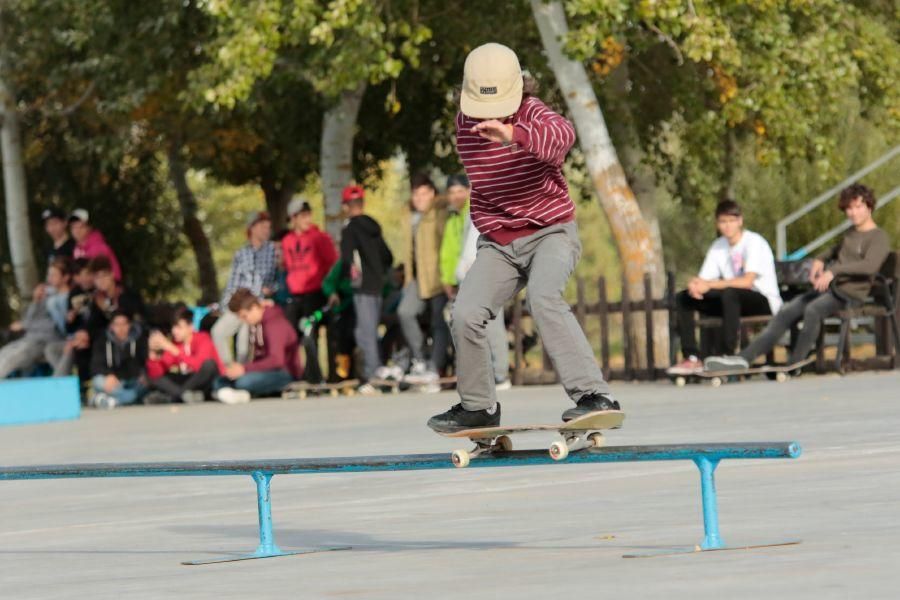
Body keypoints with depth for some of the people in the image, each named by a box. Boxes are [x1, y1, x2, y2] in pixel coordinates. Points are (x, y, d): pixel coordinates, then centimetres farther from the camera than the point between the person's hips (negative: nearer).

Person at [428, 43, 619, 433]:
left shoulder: (532, 114, -19)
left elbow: (562, 134, -46)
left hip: (550, 233, -5)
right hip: (497, 244, 5)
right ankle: (478, 407, 6)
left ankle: (593, 395, -34)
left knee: (543, 297, -33)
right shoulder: (464, 122, 1)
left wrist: (513, 134, -64)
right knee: (465, 315, -15)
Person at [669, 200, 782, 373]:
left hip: (765, 302, -7)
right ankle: (692, 358, -13)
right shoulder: (718, 246, 9)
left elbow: (747, 281, -24)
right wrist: (696, 285, -22)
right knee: (683, 298, -3)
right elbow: (704, 279, 3)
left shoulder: (754, 242, -13)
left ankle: (728, 355, -35)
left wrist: (710, 285, -26)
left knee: (729, 293, -39)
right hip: (735, 302, 7)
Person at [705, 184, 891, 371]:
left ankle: (794, 364, -29)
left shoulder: (879, 237, -5)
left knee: (813, 309, -36)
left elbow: (870, 265, -25)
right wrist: (819, 260, 19)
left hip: (850, 292, -8)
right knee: (786, 312, -10)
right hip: (829, 286, 8)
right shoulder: (850, 235, 22)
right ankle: (745, 358, -17)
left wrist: (834, 270, -33)